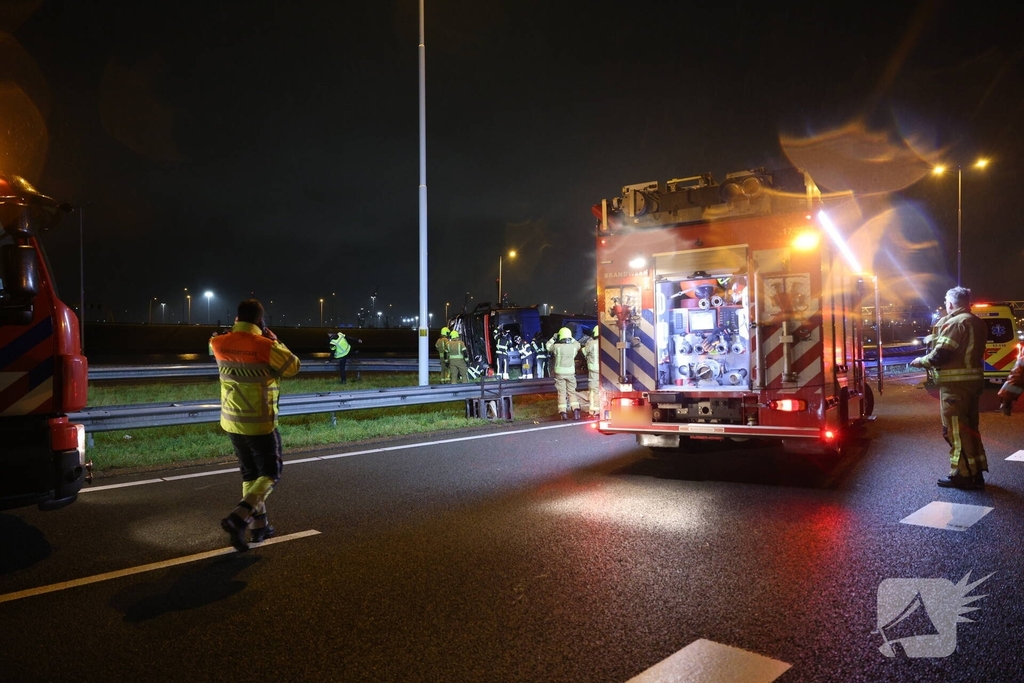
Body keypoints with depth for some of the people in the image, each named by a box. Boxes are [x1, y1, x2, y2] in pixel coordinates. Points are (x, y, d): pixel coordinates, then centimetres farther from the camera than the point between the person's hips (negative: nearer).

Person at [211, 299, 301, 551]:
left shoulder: (220, 344, -2)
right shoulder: (264, 345, -20)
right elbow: (293, 367, -6)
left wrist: (237, 327, 12)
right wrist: (273, 339, 1)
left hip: (231, 422, 6)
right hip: (260, 424, -6)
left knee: (250, 474, 19)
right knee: (270, 475, 8)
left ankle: (259, 526, 25)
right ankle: (238, 519, -9)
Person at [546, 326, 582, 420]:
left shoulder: (556, 346, -13)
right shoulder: (574, 346, -6)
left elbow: (548, 346, 8)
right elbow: (578, 344, 19)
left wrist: (553, 338, 15)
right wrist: (571, 338, 21)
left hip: (559, 373, -2)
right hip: (570, 372, 2)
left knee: (562, 392, 5)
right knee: (572, 392, 10)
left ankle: (563, 412, 2)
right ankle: (576, 410, 0)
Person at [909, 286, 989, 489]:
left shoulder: (955, 322, -16)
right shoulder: (978, 323, 14)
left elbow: (941, 353, -21)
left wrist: (922, 361, -4)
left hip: (956, 383, -10)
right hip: (973, 380, 10)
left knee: (955, 429, -3)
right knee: (970, 427, 16)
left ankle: (962, 475, 1)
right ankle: (976, 473, 22)